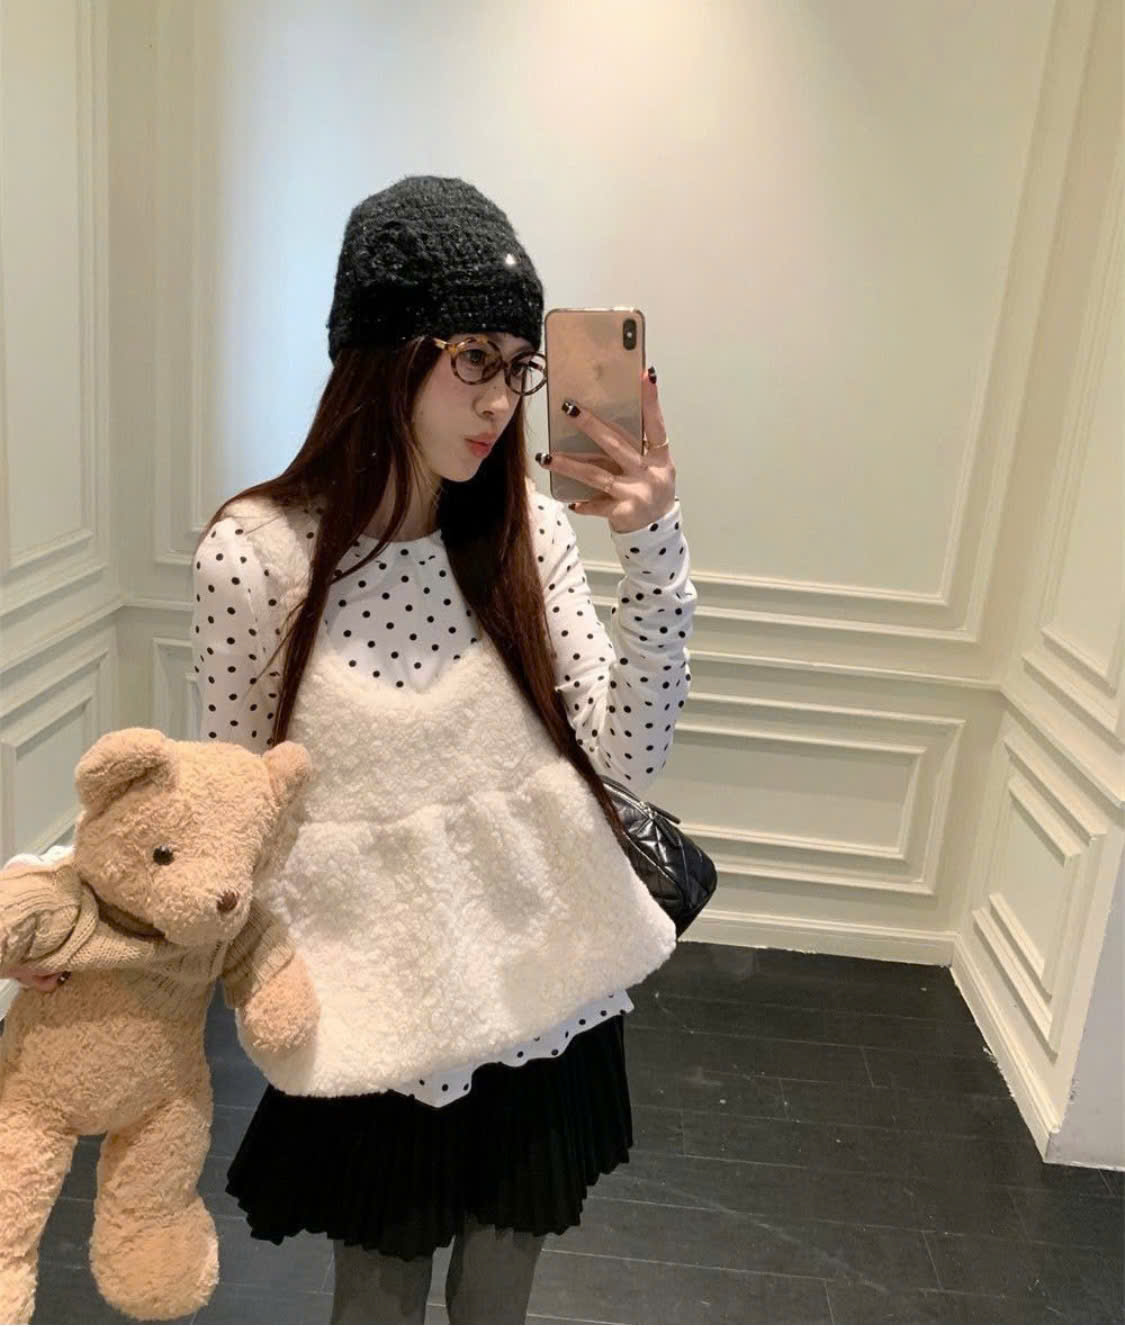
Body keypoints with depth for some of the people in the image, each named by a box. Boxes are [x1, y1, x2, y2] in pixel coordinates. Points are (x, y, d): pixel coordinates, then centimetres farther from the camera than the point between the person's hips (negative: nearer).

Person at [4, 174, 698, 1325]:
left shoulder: (528, 529, -7)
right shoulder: (255, 550, -16)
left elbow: (629, 754, -12)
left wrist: (656, 549, -23)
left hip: (551, 995, 3)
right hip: (382, 1018, -3)